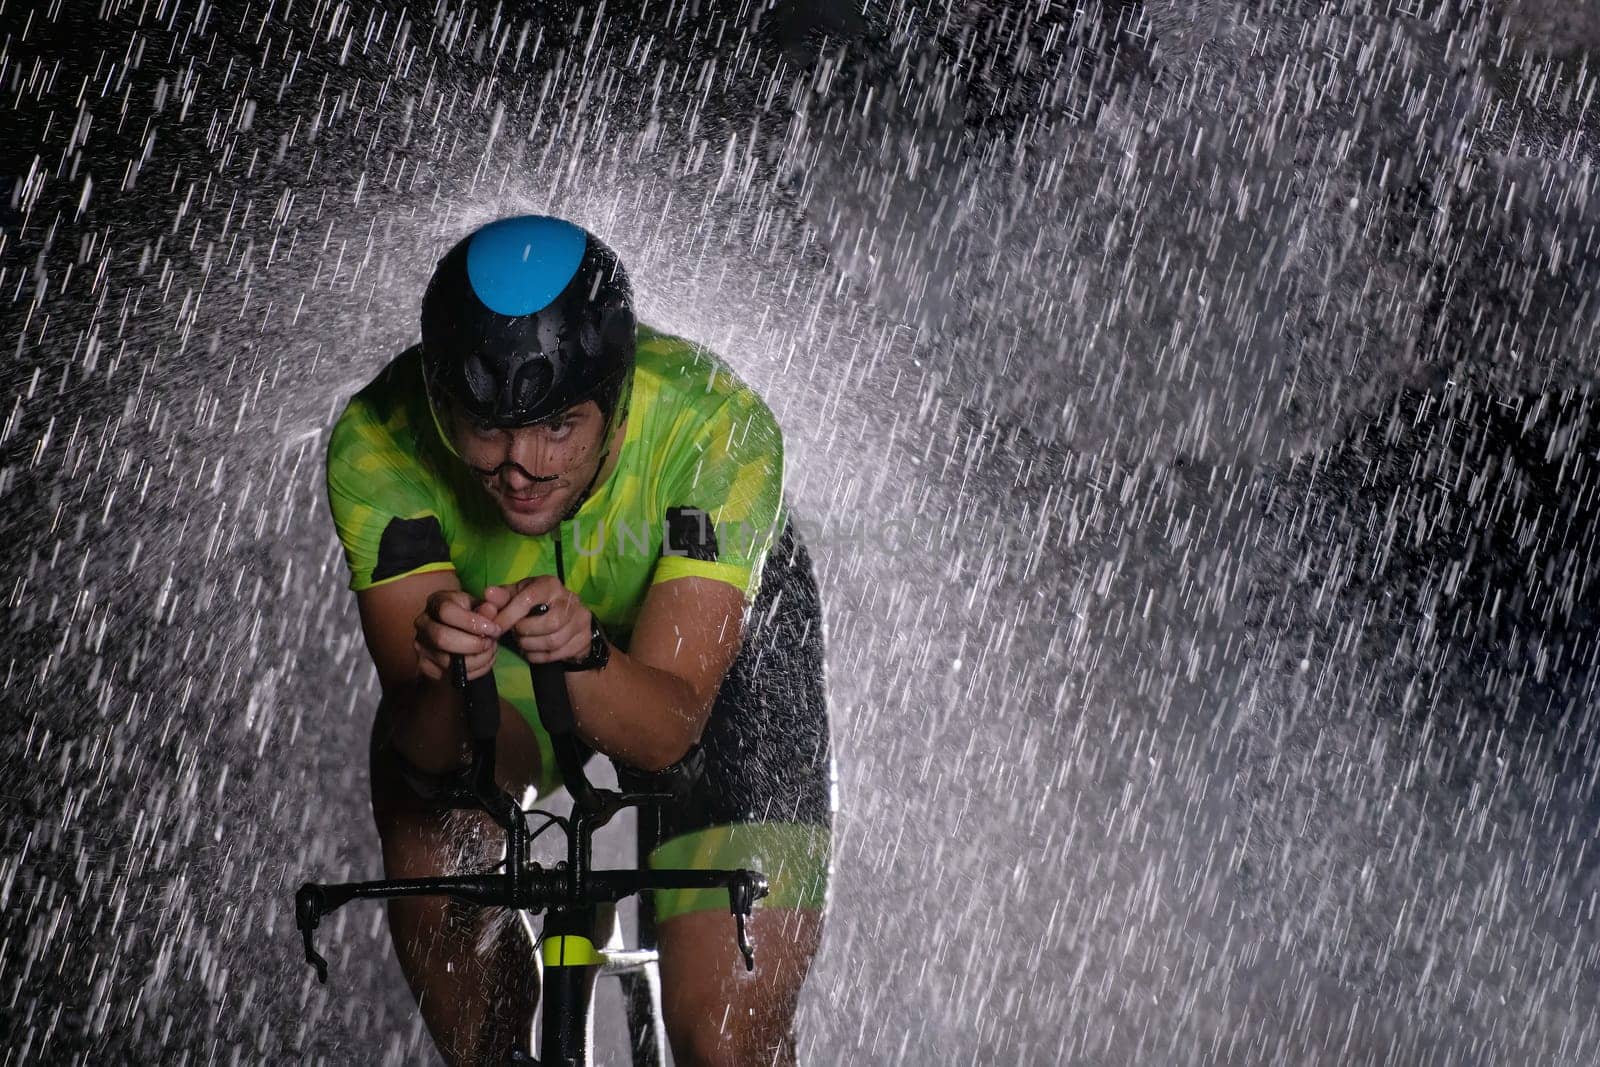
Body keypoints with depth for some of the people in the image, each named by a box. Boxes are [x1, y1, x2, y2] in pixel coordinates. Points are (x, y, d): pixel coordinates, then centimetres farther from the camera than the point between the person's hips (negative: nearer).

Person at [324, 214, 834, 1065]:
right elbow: (423, 739, -33)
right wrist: (452, 667, -55)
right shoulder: (376, 446, -32)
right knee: (426, 832, -27)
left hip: (715, 648, -2)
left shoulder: (719, 430, -36)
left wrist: (582, 650, -57)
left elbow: (665, 730, -37)